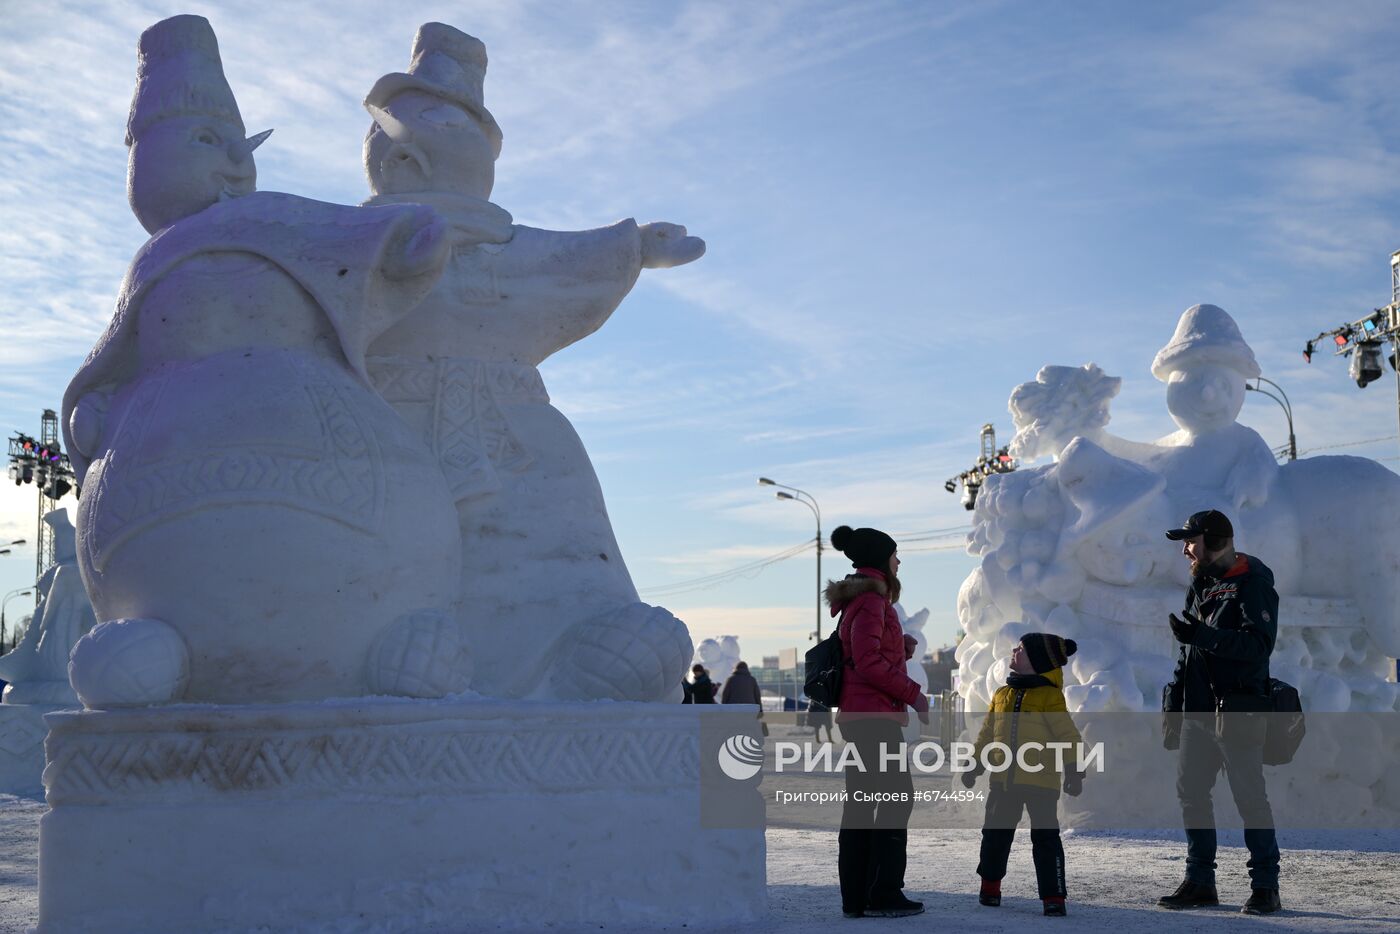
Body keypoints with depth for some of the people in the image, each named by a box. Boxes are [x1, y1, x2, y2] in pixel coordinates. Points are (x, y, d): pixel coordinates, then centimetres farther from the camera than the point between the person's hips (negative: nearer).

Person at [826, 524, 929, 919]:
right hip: (875, 713, -10)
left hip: (857, 714, 10)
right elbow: (868, 662, -20)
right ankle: (883, 894, -5)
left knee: (861, 802, 9)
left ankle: (855, 896, 11)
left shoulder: (857, 600, 18)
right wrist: (912, 692, -14)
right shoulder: (871, 600, -13)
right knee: (896, 798, -6)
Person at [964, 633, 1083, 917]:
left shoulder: (1050, 696, -6)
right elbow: (986, 735, 19)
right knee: (995, 832, 14)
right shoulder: (1001, 695, 11)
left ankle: (1053, 895, 2)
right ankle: (990, 885, 32)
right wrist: (974, 766, 19)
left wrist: (1074, 770, -14)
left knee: (1045, 837, -4)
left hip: (1040, 781, -6)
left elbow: (1067, 735, -8)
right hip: (1003, 780, 6)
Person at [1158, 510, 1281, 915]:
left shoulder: (1253, 584, -9)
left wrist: (1203, 635, -30)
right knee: (1190, 792, 8)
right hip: (1197, 710, 8)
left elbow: (1259, 644, -22)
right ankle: (1200, 881, 16)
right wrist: (1173, 706, 19)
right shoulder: (1201, 584, 17)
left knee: (1250, 797, -5)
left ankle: (1265, 886, 3)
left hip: (1237, 713, -8)